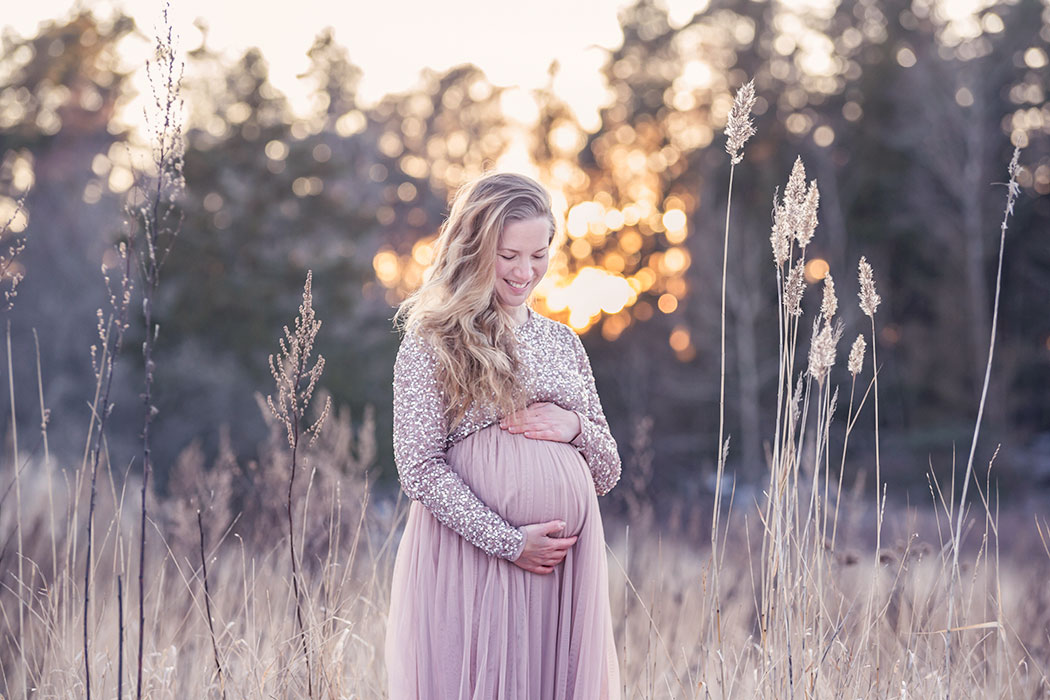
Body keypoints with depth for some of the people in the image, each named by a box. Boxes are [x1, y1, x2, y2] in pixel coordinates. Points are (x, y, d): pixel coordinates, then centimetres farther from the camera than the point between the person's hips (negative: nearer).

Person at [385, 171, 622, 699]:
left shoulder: (562, 342, 15)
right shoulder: (431, 343, -1)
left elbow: (607, 473, 18)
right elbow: (419, 469, -8)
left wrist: (576, 428, -4)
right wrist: (508, 540, -14)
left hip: (565, 566, 5)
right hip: (471, 559, -4)